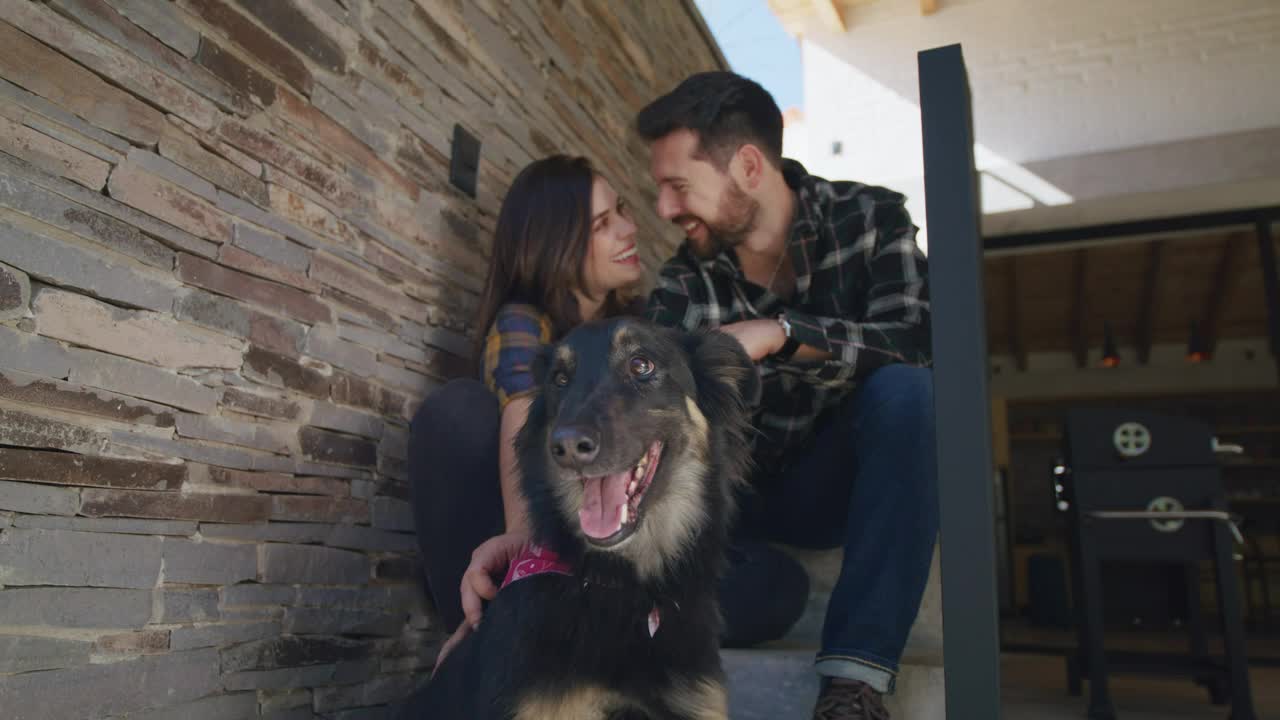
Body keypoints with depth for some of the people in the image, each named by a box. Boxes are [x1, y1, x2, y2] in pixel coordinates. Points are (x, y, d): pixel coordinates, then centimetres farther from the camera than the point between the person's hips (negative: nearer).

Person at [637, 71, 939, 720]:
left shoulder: (870, 218, -8)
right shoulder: (684, 282, -6)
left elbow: (919, 340, -23)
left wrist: (780, 332, -34)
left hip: (839, 486, -1)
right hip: (737, 494, 2)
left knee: (906, 389, -32)